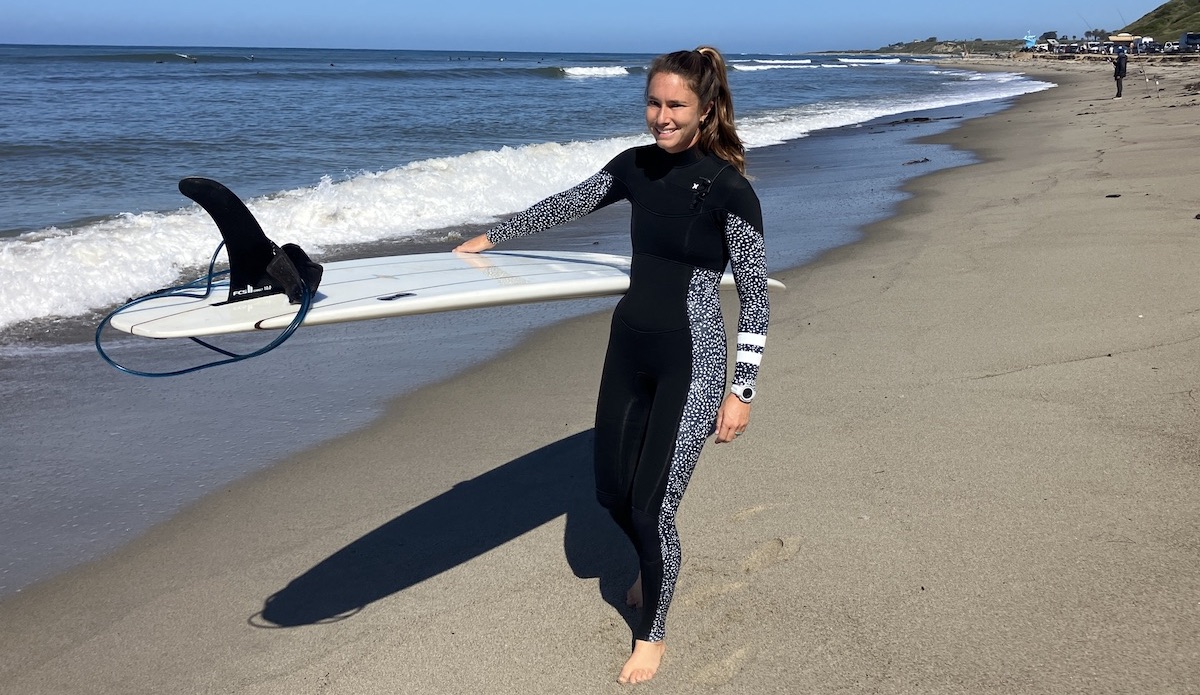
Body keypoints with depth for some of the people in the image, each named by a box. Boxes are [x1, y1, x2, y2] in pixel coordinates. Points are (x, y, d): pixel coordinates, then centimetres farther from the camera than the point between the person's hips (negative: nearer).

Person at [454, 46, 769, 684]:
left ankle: (652, 632, 22)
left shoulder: (729, 189, -14)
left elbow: (755, 299, -10)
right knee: (611, 491, 14)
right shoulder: (635, 166, 2)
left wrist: (741, 391, -11)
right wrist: (493, 236, 26)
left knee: (651, 505, -3)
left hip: (691, 364, -6)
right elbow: (567, 204, 19)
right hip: (629, 348, 6)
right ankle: (652, 566, 47)